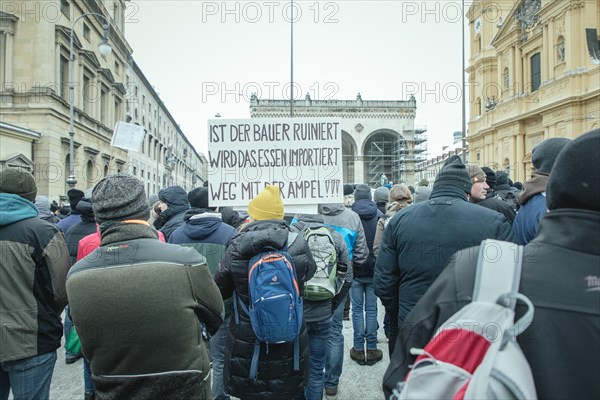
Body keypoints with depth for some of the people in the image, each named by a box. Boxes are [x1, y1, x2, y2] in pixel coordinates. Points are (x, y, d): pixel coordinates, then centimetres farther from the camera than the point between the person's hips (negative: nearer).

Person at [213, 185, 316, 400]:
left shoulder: (236, 248, -16)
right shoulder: (298, 245, -14)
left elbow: (219, 291, -2)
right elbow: (309, 272, 6)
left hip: (246, 344, 0)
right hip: (290, 345, 1)